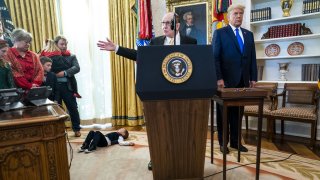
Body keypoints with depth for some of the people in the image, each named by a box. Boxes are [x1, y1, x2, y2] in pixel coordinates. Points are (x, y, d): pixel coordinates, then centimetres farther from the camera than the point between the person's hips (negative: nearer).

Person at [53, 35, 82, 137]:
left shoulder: (71, 56, 5)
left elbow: (77, 68, -11)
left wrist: (65, 73, -20)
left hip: (67, 86, 0)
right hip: (54, 87, 0)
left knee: (73, 108, 5)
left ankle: (76, 129, 21)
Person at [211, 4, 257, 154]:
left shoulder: (248, 34, 16)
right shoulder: (220, 33, 1)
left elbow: (252, 58, 14)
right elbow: (215, 57, -7)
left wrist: (253, 78, 6)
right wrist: (219, 78, -16)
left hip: (243, 80, 5)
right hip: (226, 80, -4)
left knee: (238, 113, 9)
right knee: (224, 113, 7)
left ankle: (235, 141, 23)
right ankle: (223, 142, 20)